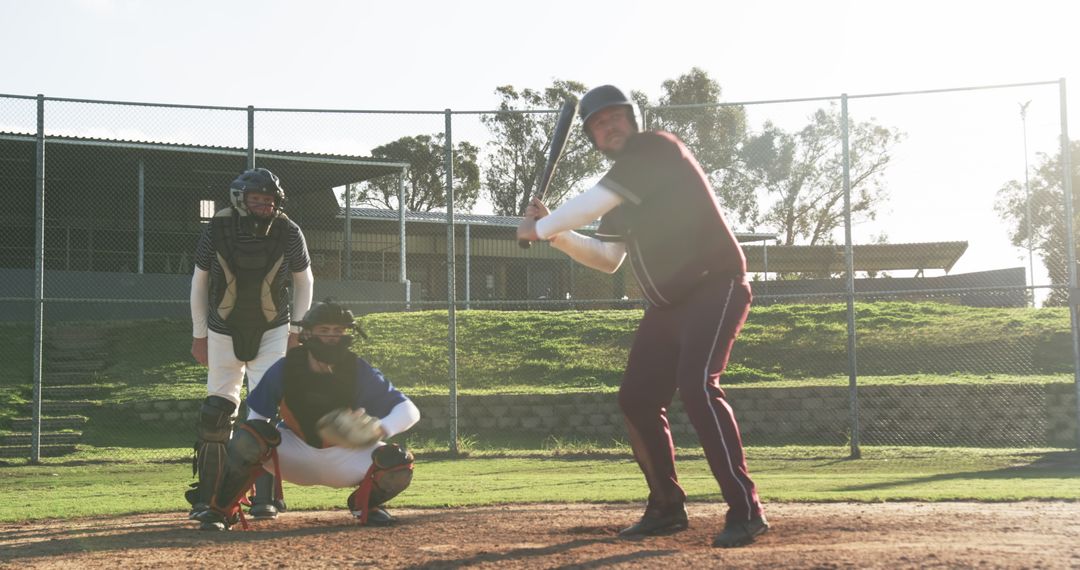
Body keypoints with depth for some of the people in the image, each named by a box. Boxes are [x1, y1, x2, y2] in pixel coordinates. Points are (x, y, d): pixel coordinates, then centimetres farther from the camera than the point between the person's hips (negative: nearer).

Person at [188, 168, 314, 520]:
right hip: (224, 332, 1)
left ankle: (265, 498, -4)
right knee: (217, 411, 3)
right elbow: (200, 280, 0)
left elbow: (304, 280, 2)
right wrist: (199, 335, 1)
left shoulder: (288, 233, -15)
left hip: (272, 333, -1)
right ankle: (207, 498, 15)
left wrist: (296, 332, 0)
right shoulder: (218, 230, -15)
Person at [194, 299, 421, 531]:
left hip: (345, 456, 0)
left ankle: (364, 503, 9)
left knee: (400, 465, -27)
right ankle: (221, 511, -10)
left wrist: (381, 428, -41)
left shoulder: (359, 372, -17)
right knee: (249, 437, -30)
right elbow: (257, 417, -5)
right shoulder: (284, 369, -15)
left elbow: (410, 411, -19)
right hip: (295, 456, 0)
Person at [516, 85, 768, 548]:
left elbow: (591, 204, -19)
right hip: (668, 304, 10)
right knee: (637, 399, 8)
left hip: (716, 288, -9)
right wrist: (555, 234, 9)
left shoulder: (658, 149, -11)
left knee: (696, 385, -26)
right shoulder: (618, 190, 15)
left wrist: (539, 227, -5)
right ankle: (666, 508, 23)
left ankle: (746, 511, -24)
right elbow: (607, 259, 20)